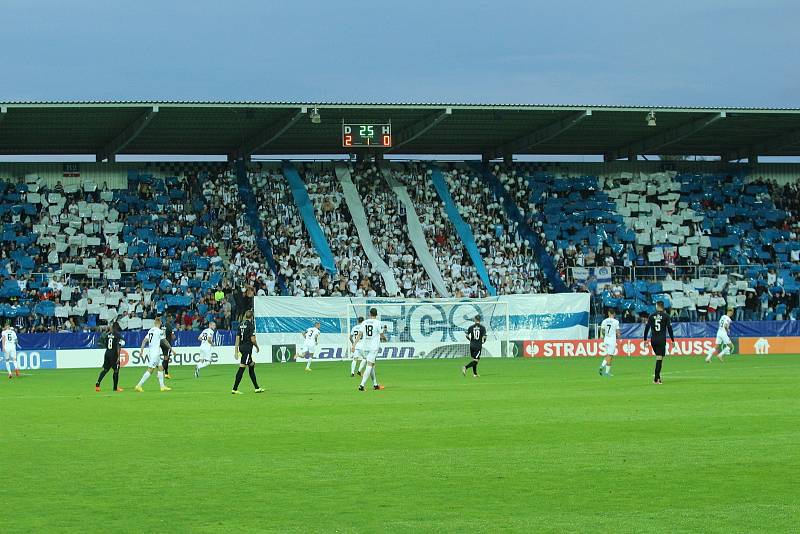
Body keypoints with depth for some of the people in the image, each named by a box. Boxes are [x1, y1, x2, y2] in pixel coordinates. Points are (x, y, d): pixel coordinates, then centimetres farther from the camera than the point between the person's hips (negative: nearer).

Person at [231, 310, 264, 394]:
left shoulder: (241, 325, 9)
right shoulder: (251, 325, -12)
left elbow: (237, 338, 9)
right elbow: (252, 339, -15)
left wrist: (236, 350, 11)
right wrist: (257, 346, 2)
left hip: (241, 347, 8)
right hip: (247, 348, -8)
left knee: (252, 366, 17)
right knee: (241, 368, -7)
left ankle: (257, 388, 23)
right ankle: (234, 389, -7)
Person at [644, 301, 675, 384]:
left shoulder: (651, 316, 4)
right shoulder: (666, 316, -2)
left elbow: (647, 327, 3)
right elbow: (669, 328, -4)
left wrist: (645, 339, 9)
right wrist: (672, 340, 2)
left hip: (653, 340, 3)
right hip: (662, 340, -3)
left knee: (658, 358, 18)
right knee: (659, 358, -4)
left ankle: (657, 377, 11)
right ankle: (656, 379, -9)